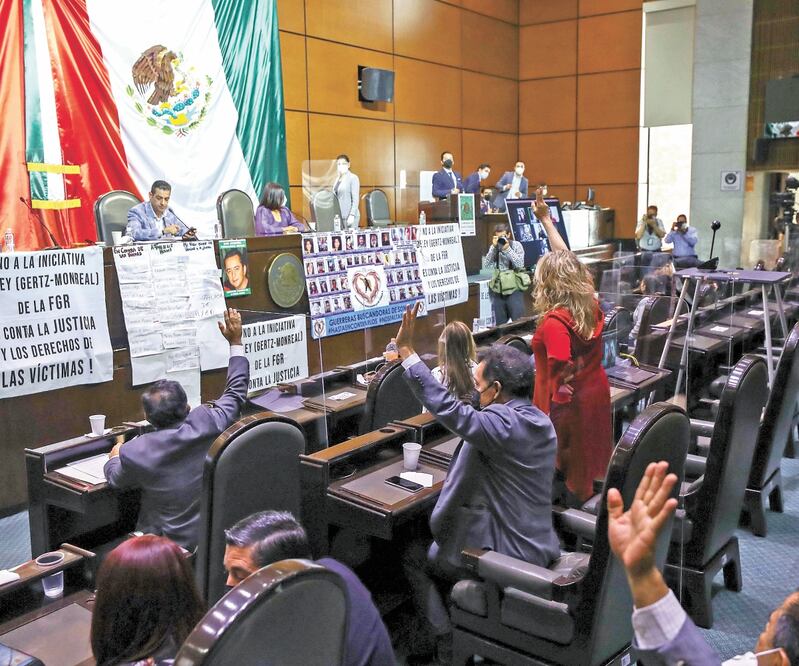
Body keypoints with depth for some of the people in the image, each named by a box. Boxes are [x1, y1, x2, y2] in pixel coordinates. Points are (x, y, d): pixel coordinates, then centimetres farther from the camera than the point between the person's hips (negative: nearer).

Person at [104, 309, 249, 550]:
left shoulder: (135, 452, -20)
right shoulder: (208, 424, -17)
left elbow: (115, 478, 6)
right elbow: (236, 391, 4)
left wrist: (114, 457, 29)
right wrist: (235, 342, 15)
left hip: (176, 545, -4)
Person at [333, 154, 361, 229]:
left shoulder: (353, 178, -4)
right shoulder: (337, 179, 15)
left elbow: (356, 199, -10)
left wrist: (352, 215, -17)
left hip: (349, 217, -6)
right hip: (338, 216, 6)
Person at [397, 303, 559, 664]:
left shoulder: (503, 424, -25)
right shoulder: (540, 421, 3)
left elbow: (446, 407, -34)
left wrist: (406, 349, -32)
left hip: (507, 556, -9)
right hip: (539, 548, 9)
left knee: (414, 555, 14)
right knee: (433, 540, 30)